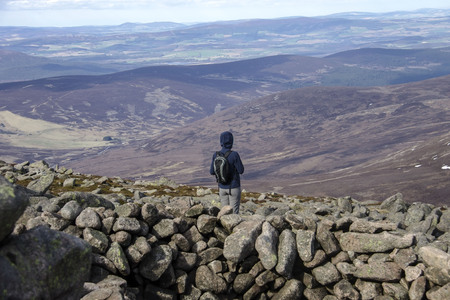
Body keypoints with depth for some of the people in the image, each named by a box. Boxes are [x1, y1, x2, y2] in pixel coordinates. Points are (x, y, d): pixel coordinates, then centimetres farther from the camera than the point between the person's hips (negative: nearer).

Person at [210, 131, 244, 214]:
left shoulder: (216, 155, -9)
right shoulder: (234, 155, -22)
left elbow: (212, 172, -2)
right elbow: (241, 171, -14)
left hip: (222, 187, 4)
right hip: (234, 188, -4)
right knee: (234, 212, 8)